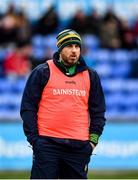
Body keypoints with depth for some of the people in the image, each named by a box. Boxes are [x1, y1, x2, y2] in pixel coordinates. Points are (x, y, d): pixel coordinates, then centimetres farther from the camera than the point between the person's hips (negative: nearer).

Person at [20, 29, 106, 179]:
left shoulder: (91, 76, 13)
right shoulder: (42, 72, 2)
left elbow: (98, 111, 16)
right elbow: (28, 107, 2)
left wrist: (93, 139, 5)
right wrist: (33, 138, -5)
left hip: (79, 147, 3)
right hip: (47, 145, -3)